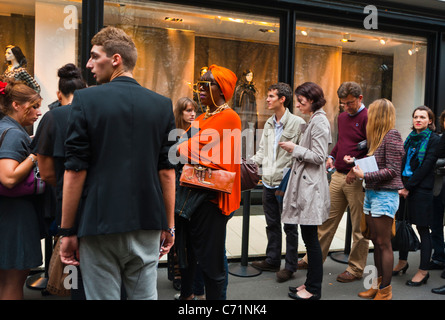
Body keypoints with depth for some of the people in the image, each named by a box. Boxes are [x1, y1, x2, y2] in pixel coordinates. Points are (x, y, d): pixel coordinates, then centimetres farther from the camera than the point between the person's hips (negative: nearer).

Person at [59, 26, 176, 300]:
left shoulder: (86, 100, -6)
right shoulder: (162, 105, 2)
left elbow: (75, 171, -8)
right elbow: (167, 171, 3)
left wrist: (67, 231, 0)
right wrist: (169, 225, 10)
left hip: (99, 225, -3)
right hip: (147, 225, 3)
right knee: (145, 295, 14)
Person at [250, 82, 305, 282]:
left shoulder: (297, 123, -11)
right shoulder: (268, 124, 12)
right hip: (269, 182, 7)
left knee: (290, 226, 5)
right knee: (272, 224, 17)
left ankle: (290, 266, 17)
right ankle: (272, 260, 30)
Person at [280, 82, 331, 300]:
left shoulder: (319, 122, -13)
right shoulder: (313, 120, 17)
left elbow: (319, 157, -18)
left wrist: (294, 148, -12)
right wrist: (293, 149, 11)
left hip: (311, 186, -10)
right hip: (305, 184, 10)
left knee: (311, 238, -3)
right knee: (309, 238, 14)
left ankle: (313, 289, 7)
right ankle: (311, 282, 24)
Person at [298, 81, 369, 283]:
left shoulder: (368, 118, -10)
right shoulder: (342, 117, 14)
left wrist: (357, 169, -21)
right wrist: (331, 157, 12)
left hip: (356, 180, -7)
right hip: (338, 176, 7)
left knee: (359, 226, 4)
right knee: (327, 218, 13)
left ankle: (356, 269, 16)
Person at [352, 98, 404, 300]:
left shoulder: (392, 136, -12)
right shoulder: (377, 135, 14)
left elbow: (392, 170, -16)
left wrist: (365, 176, -17)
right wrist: (358, 167, 2)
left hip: (385, 195, -9)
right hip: (371, 193, 9)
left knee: (383, 244, -2)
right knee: (375, 241, 13)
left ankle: (385, 291, 9)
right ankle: (377, 284, 24)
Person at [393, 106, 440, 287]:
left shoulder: (434, 140, -6)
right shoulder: (410, 138, 14)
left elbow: (426, 166, -13)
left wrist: (408, 187, -15)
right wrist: (401, 185, 3)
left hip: (421, 189, -6)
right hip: (405, 188, 7)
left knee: (422, 229, 0)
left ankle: (423, 271, 9)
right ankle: (402, 262, 27)